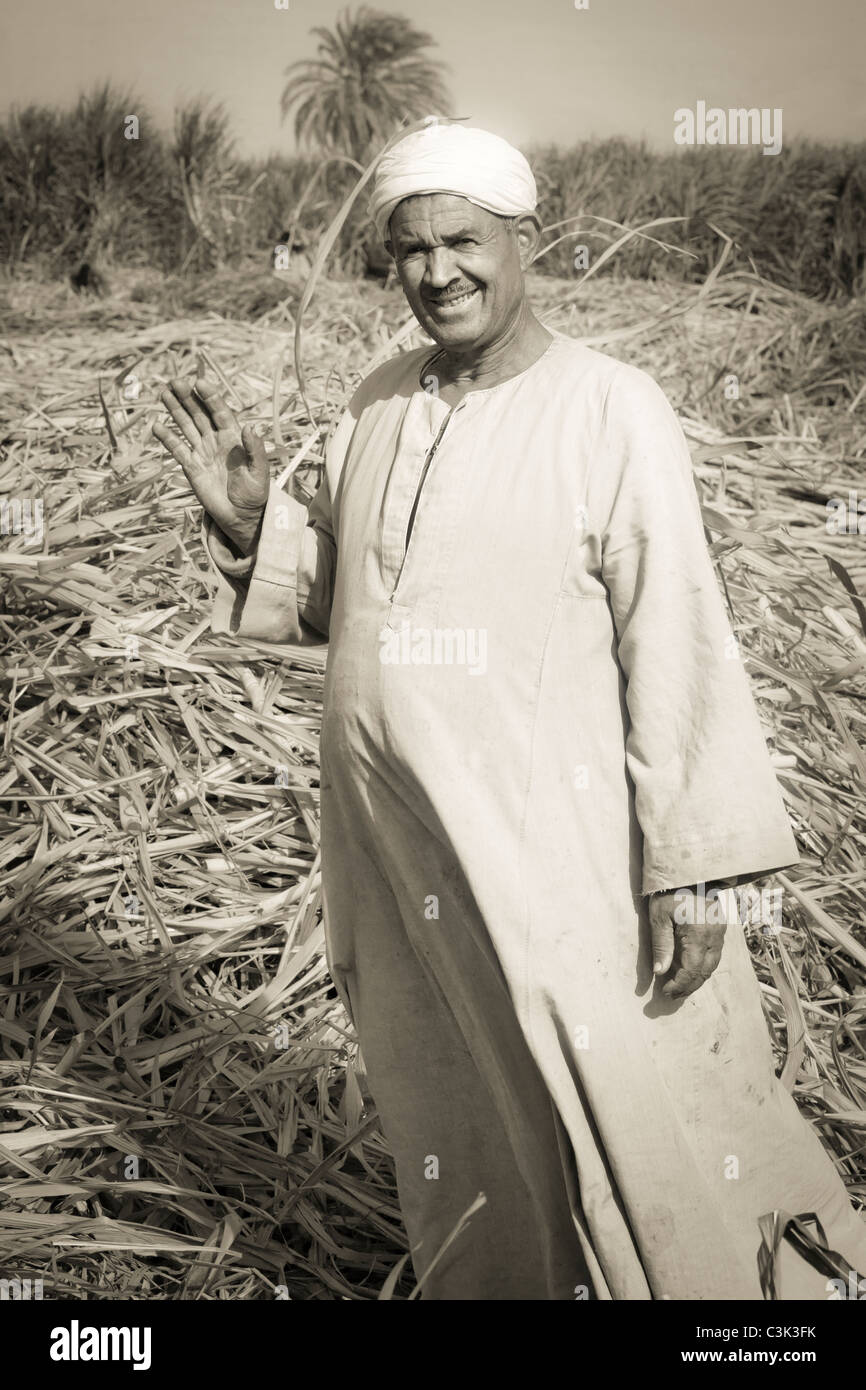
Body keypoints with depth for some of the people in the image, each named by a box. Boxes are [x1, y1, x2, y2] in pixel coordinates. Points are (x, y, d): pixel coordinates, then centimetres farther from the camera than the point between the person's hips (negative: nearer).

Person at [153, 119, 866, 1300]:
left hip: (556, 856, -5)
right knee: (454, 1126, 20)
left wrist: (691, 872, -14)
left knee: (623, 1133, 6)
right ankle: (478, 1283, 43)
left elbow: (676, 648, -12)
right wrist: (247, 521, -2)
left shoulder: (614, 414, -11)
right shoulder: (379, 406, 6)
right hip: (395, 846, 6)